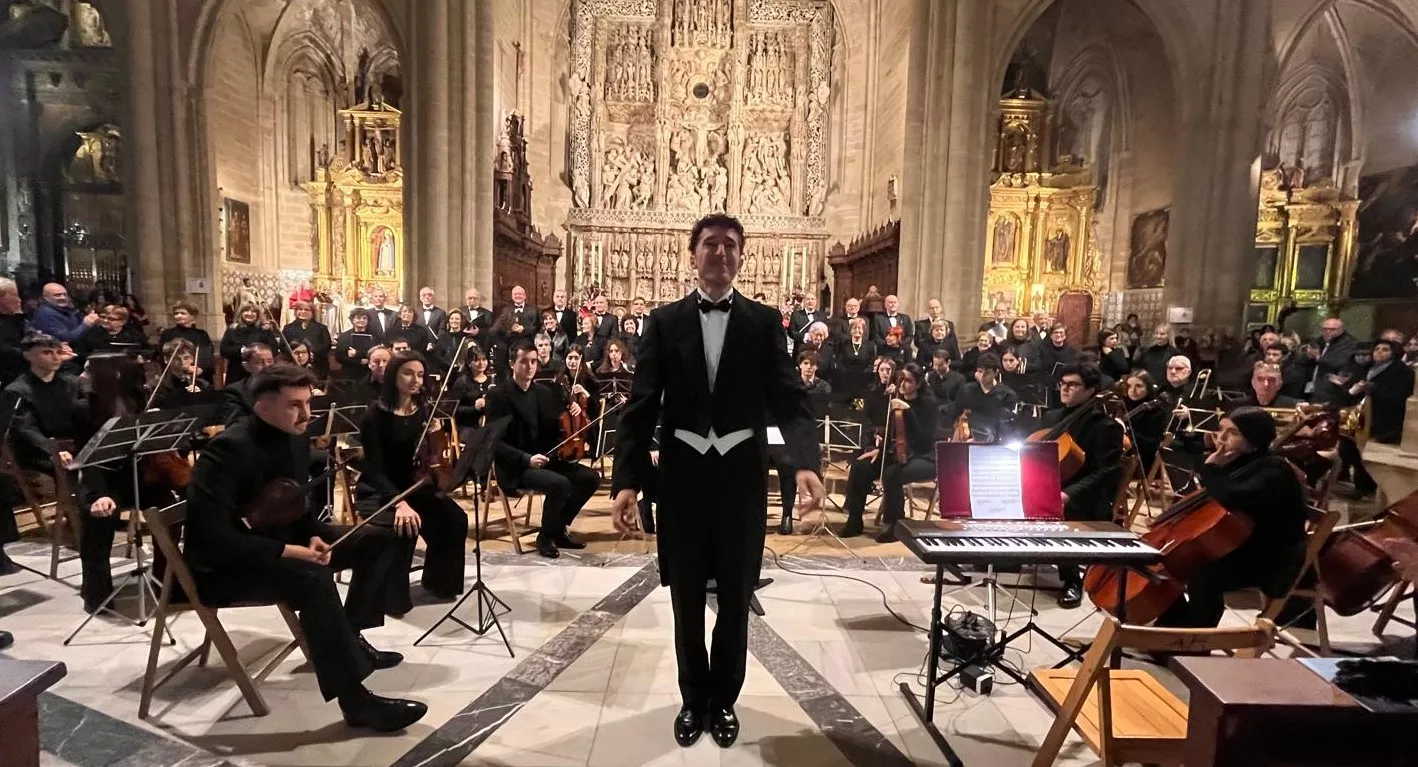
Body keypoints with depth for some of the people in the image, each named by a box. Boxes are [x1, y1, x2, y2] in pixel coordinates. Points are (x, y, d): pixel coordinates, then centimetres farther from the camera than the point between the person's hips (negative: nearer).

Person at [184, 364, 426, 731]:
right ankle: (356, 701, -30)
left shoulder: (295, 438, 1)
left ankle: (348, 637, 12)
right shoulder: (229, 450, -25)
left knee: (378, 541, 0)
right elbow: (214, 538, -30)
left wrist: (313, 536, -6)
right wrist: (288, 551, -30)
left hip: (278, 540, 9)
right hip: (224, 564, -9)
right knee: (313, 578, -36)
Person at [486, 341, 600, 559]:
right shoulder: (498, 395, -8)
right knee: (560, 483, -31)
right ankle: (546, 537, -5)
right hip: (516, 467, -7)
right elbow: (495, 443, -14)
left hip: (546, 459, 7)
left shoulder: (545, 392, 10)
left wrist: (572, 411, -6)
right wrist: (526, 458, -27)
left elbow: (556, 428, 15)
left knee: (591, 477, -9)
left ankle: (559, 528, 8)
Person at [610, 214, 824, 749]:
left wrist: (805, 462, -24)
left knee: (735, 600, 15)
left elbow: (790, 400, -6)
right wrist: (626, 480, -14)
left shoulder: (765, 322, 1)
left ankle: (724, 699, 37)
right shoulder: (664, 321, 1)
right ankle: (693, 699, 38)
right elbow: (641, 406, -4)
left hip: (742, 477, 0)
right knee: (687, 601, 15)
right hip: (683, 476, 1)